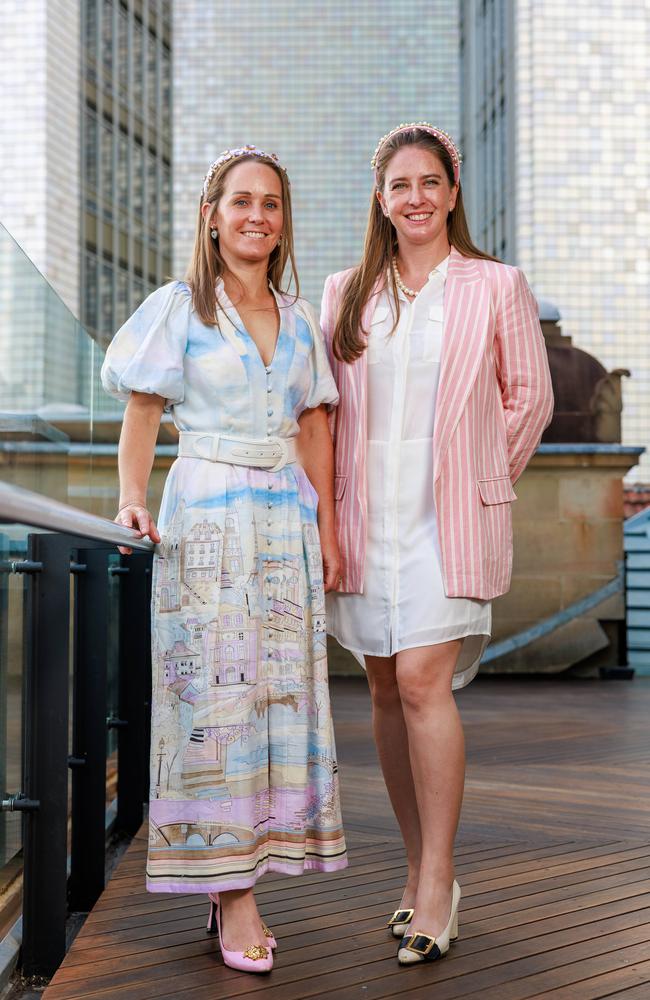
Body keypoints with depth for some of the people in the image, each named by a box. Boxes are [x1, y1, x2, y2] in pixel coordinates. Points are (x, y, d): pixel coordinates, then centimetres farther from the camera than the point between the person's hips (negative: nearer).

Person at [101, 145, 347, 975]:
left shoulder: (298, 319, 15)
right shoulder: (178, 308, 3)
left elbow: (315, 430, 15)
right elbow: (142, 415, -1)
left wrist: (326, 528, 9)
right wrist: (133, 498, -16)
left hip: (286, 519, 5)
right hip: (207, 517, -4)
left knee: (282, 694, 2)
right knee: (217, 694, -5)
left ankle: (238, 882, 10)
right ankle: (232, 896, 0)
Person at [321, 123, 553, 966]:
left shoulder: (497, 287, 2)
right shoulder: (345, 293, 10)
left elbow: (530, 398, 8)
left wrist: (484, 480, 7)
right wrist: (331, 503, 9)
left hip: (451, 518, -4)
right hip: (366, 515, 4)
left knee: (424, 682, -14)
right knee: (387, 691, 6)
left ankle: (438, 883, -5)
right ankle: (420, 867, 20)